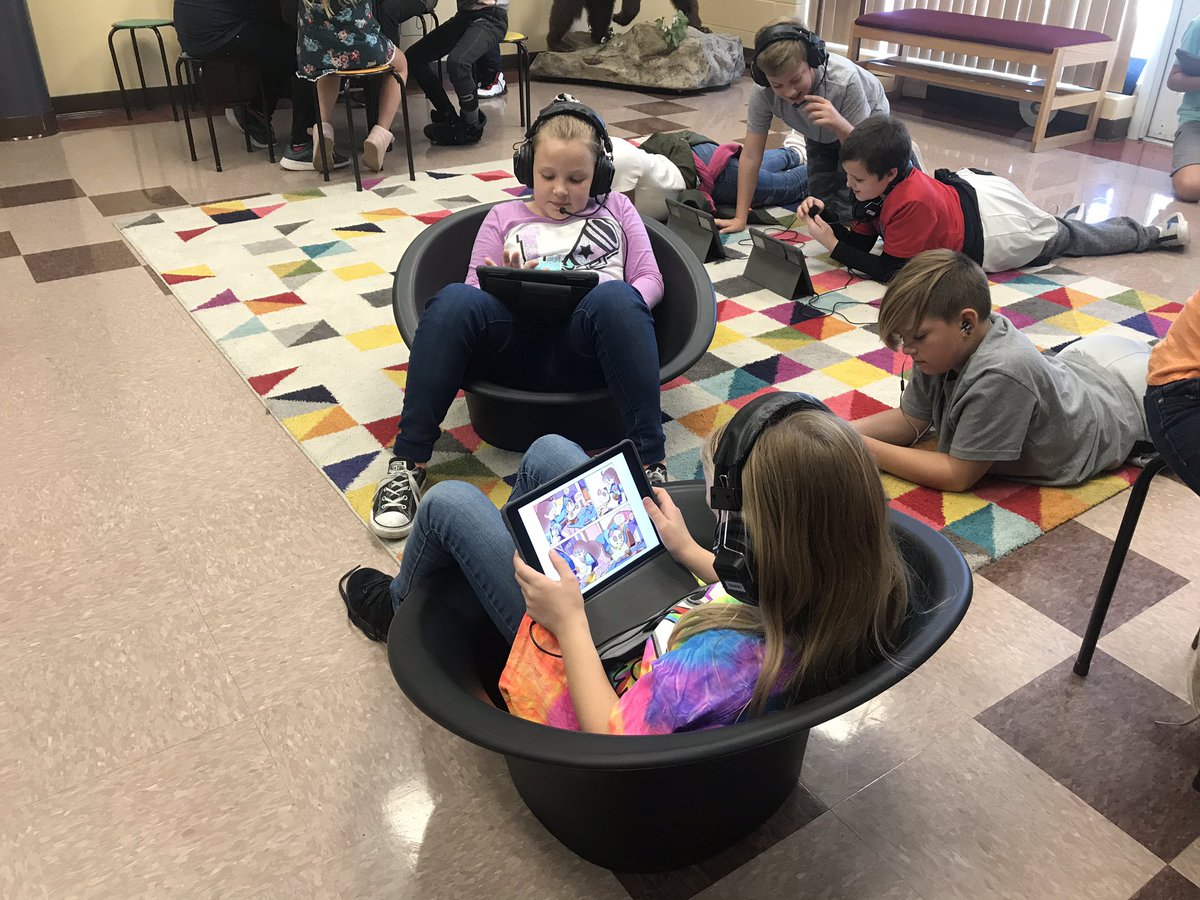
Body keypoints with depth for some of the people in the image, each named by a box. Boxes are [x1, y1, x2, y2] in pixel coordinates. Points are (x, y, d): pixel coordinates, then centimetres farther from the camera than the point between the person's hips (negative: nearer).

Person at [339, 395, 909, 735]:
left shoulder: (729, 654, -44)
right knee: (547, 451, 15)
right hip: (658, 610, 7)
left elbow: (609, 741, -30)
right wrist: (691, 553, 3)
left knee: (449, 503, 4)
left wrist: (569, 621, -24)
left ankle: (397, 611, 39)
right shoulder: (853, 589, -23)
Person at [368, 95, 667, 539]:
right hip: (519, 344, 1)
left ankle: (650, 464, -36)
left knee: (615, 297, -36)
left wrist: (621, 303, -6)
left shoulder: (615, 209, 27)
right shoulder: (504, 217, 27)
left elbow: (650, 280, 17)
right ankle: (408, 463, -26)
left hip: (587, 343, -1)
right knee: (454, 300, -31)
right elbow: (475, 296, 17)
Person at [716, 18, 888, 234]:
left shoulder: (844, 81, -42)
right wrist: (740, 218, -28)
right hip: (821, 135, 3)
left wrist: (839, 125, -54)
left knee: (846, 211, -10)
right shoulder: (763, 91, -34)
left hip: (865, 124, -3)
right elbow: (750, 155, -27)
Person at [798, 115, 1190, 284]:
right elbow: (861, 242, -8)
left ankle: (1158, 232, 43)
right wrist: (824, 219, -24)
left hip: (1002, 233, -3)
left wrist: (832, 246, -38)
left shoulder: (911, 203, -39)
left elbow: (890, 270, -35)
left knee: (1065, 237, 22)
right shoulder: (877, 185, -14)